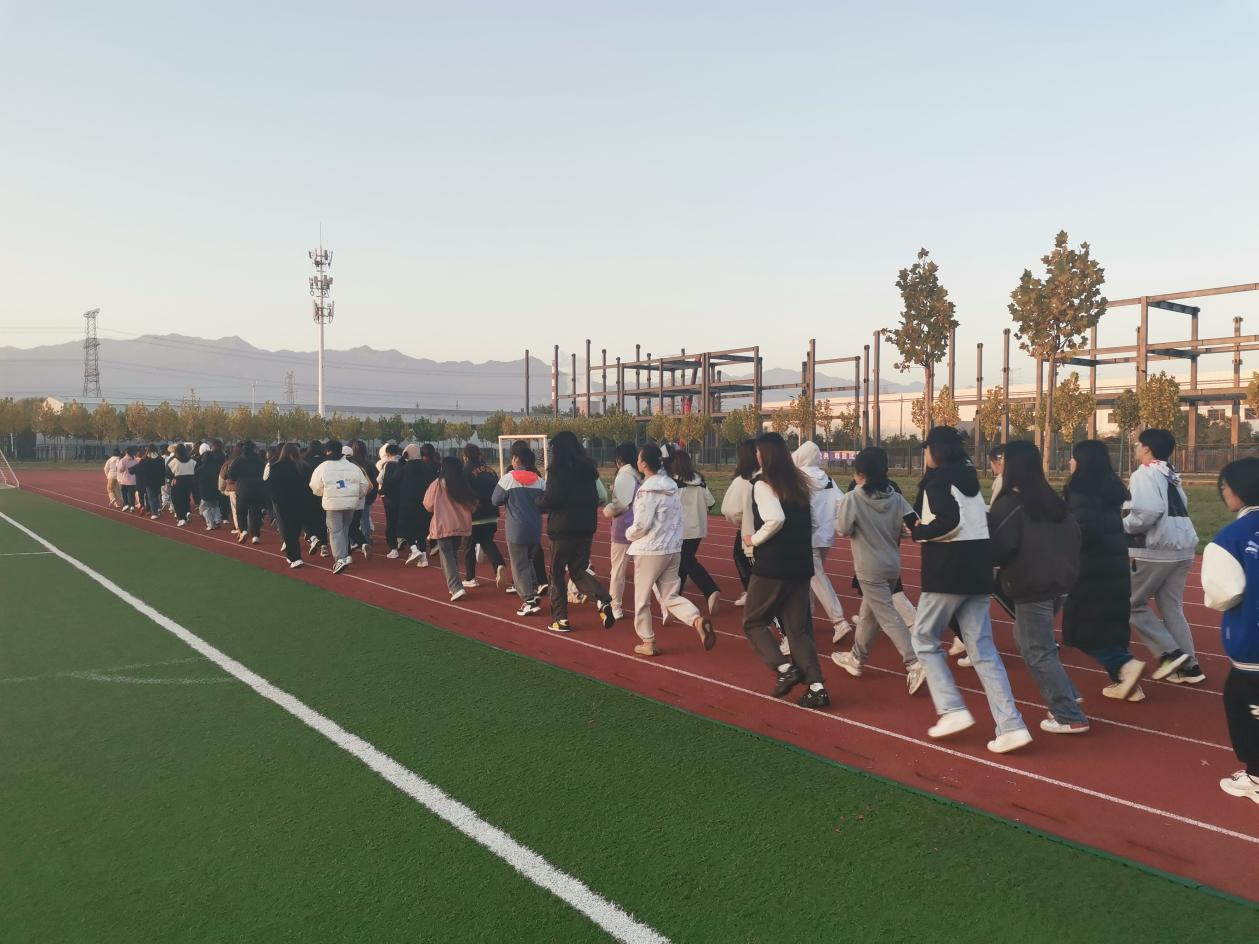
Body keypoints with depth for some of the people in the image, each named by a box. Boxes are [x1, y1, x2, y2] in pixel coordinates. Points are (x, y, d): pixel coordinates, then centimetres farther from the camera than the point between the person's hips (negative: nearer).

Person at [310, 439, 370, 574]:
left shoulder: (323, 467, -4)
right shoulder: (353, 466, 6)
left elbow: (316, 487, 0)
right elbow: (364, 484, 7)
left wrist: (324, 493, 20)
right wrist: (357, 496, 23)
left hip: (333, 503, -4)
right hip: (351, 503, 4)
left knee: (335, 530, -2)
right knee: (345, 528, 17)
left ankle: (341, 558, -14)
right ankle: (345, 555, 24)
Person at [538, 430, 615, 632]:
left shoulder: (557, 471, -12)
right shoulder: (588, 470, 8)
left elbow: (550, 500, -19)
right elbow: (596, 498, 12)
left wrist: (539, 501, 1)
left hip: (562, 528, -6)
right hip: (586, 527, 6)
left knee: (557, 573, 9)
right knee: (578, 570, 14)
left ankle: (561, 619, 12)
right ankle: (604, 601, -10)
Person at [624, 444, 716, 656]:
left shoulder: (648, 489, -17)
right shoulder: (672, 485, 7)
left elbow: (642, 524, -18)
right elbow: (680, 517, 11)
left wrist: (629, 533, 1)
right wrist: (676, 538, 17)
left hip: (650, 550, -7)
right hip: (673, 548, 7)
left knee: (642, 597, 10)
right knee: (671, 596, 12)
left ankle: (647, 642, 18)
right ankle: (698, 620, -12)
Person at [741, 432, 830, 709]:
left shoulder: (762, 483, -11)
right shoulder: (799, 483, 11)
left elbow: (775, 519, -25)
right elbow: (812, 523, 14)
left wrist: (754, 540, -12)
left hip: (771, 566, -6)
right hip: (801, 565, 7)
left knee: (754, 622, 11)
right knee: (799, 628, 12)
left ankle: (783, 668, -5)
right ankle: (816, 686, 3)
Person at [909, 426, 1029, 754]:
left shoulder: (938, 478, -8)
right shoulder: (968, 478, 17)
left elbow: (949, 521, -23)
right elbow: (982, 519, 18)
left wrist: (918, 533, -8)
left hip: (948, 570, -7)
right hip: (977, 568, 8)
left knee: (924, 638, 10)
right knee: (983, 650, 7)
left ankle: (952, 709, 3)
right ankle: (1011, 726, 0)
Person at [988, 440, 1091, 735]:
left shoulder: (1009, 503, -14)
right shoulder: (1052, 500, 10)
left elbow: (998, 548, -18)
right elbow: (1074, 535, 15)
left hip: (1031, 588, -8)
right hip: (1058, 583, 8)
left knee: (1037, 652, 0)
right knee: (1026, 639, 22)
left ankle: (1070, 717, 2)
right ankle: (1066, 696, 21)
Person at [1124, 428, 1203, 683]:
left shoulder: (1144, 473, -12)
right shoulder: (1169, 475, 16)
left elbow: (1148, 512, -25)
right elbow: (1178, 509, 18)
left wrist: (1123, 525, -9)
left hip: (1156, 551, -9)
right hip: (1182, 548, 9)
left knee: (1133, 604, 5)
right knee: (1172, 607, 14)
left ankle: (1170, 653, -1)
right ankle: (1189, 666, 14)